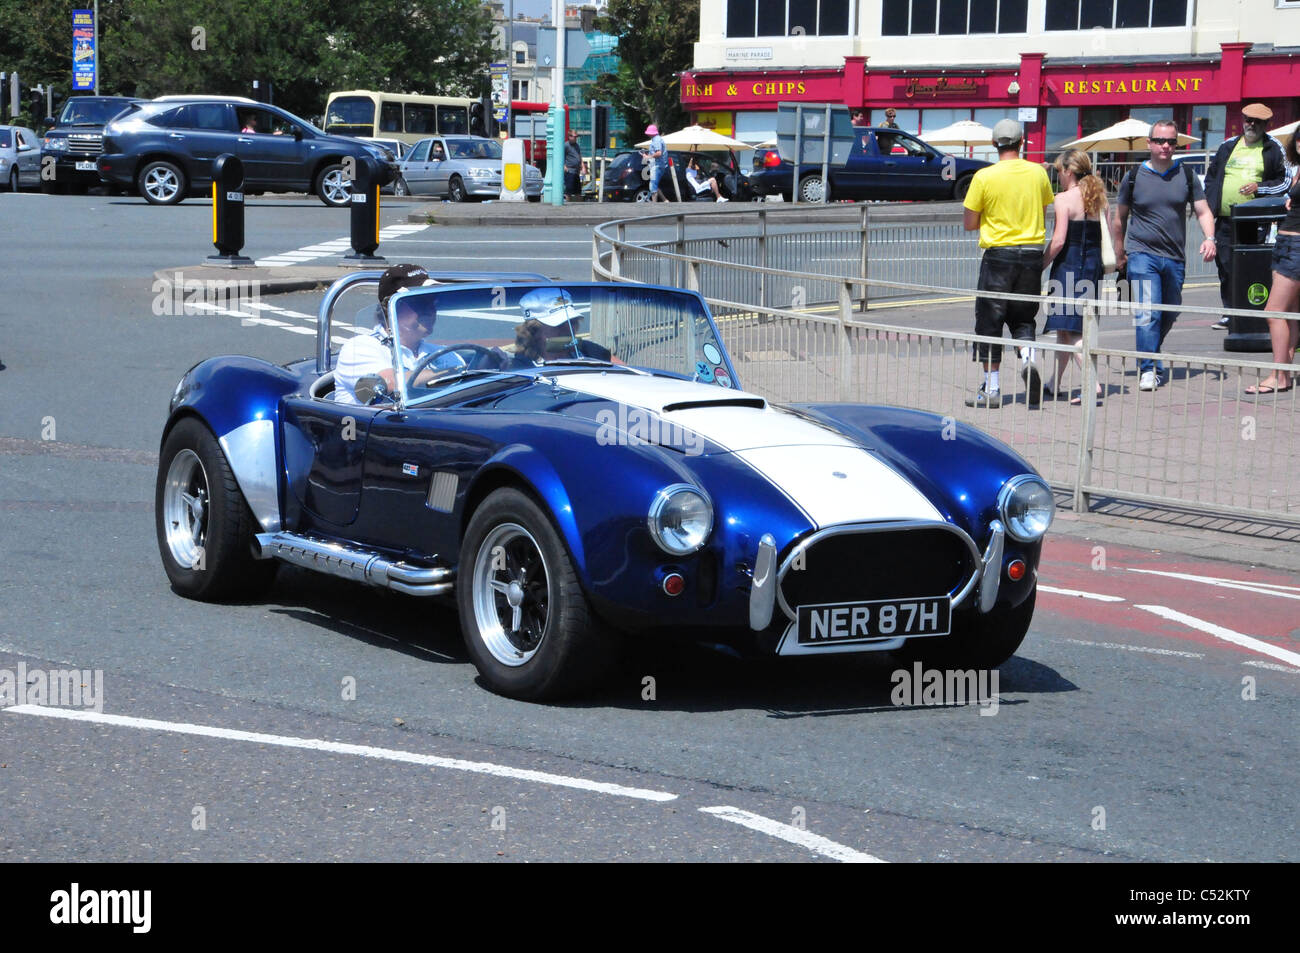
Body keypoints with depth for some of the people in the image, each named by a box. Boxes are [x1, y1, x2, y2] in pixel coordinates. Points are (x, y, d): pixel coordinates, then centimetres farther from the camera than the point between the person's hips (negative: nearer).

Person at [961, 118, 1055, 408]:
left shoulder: (984, 177, -9)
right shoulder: (1038, 172, 1)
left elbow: (969, 223, -5)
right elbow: (1045, 211, 13)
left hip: (998, 253, -3)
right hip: (1033, 253, 3)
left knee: (990, 321, 4)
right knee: (1023, 316, 18)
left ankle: (991, 388, 3)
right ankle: (1028, 356, -11)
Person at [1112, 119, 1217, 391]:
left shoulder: (1186, 176, 6)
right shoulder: (1134, 176, 2)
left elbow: (1203, 211, 4)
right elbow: (1120, 218, 11)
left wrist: (1209, 238, -14)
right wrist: (1119, 253, 11)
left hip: (1174, 257, 3)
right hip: (1142, 254, -3)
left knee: (1169, 317, 13)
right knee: (1148, 314, -17)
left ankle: (1147, 360, 32)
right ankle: (1148, 370, -16)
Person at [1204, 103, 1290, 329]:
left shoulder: (1273, 148, 5)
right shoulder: (1228, 146, 15)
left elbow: (1284, 182, 3)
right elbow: (1210, 177, 21)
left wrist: (1259, 188, -12)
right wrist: (1209, 206, 9)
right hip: (1225, 220, 4)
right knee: (1226, 267, 4)